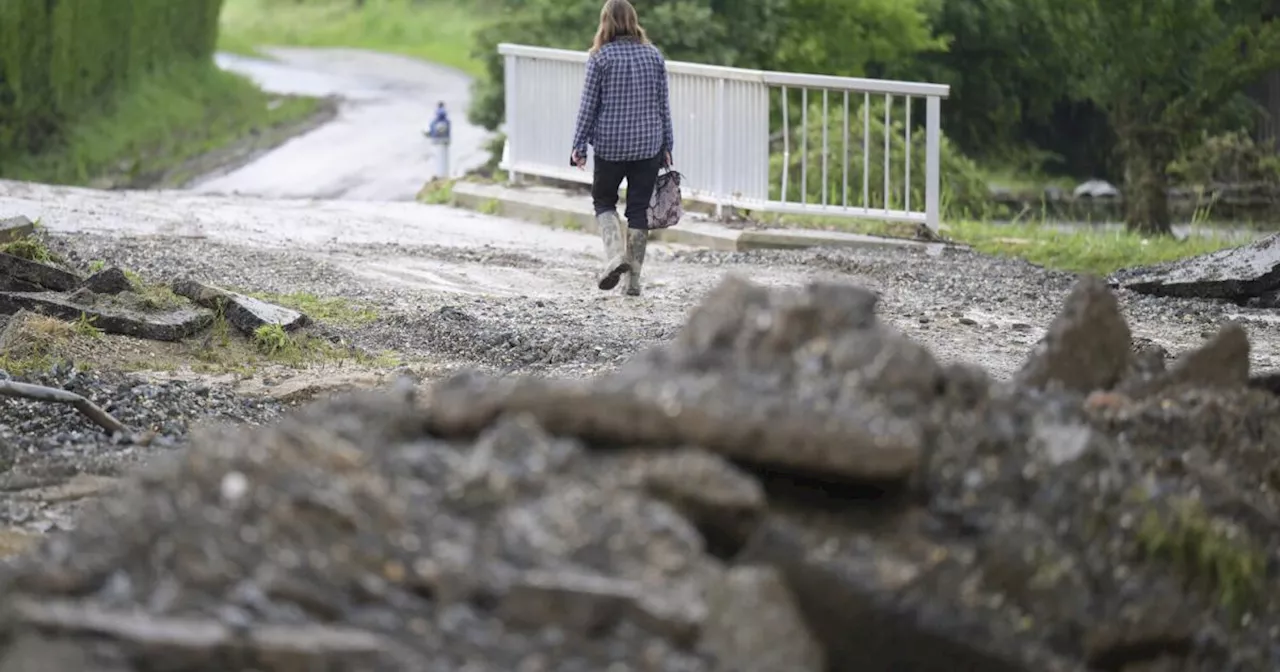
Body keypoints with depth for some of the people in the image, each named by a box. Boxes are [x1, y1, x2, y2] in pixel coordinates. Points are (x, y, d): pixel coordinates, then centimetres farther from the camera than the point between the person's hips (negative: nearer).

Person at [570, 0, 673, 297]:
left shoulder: (601, 57, -8)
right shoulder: (654, 55, 2)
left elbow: (589, 104, -6)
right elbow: (663, 104, 6)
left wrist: (579, 145, 1)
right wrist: (666, 146, 12)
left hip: (611, 144, -2)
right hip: (648, 145, 3)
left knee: (603, 201, 15)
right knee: (639, 208, 8)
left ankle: (615, 253, -11)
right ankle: (633, 279, 8)